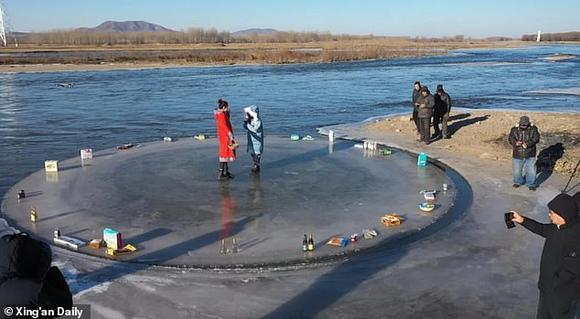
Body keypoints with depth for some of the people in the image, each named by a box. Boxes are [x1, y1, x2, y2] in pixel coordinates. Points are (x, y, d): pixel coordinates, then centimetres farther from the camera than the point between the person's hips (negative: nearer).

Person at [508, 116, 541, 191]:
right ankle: (517, 182, 36)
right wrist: (516, 143, -32)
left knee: (531, 170, 3)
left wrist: (528, 144, -31)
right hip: (517, 154, 1)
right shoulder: (514, 129, -4)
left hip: (530, 155, -1)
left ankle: (531, 184, 20)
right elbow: (510, 139, -10)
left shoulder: (533, 129, -5)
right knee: (517, 170, 13)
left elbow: (536, 138, -13)